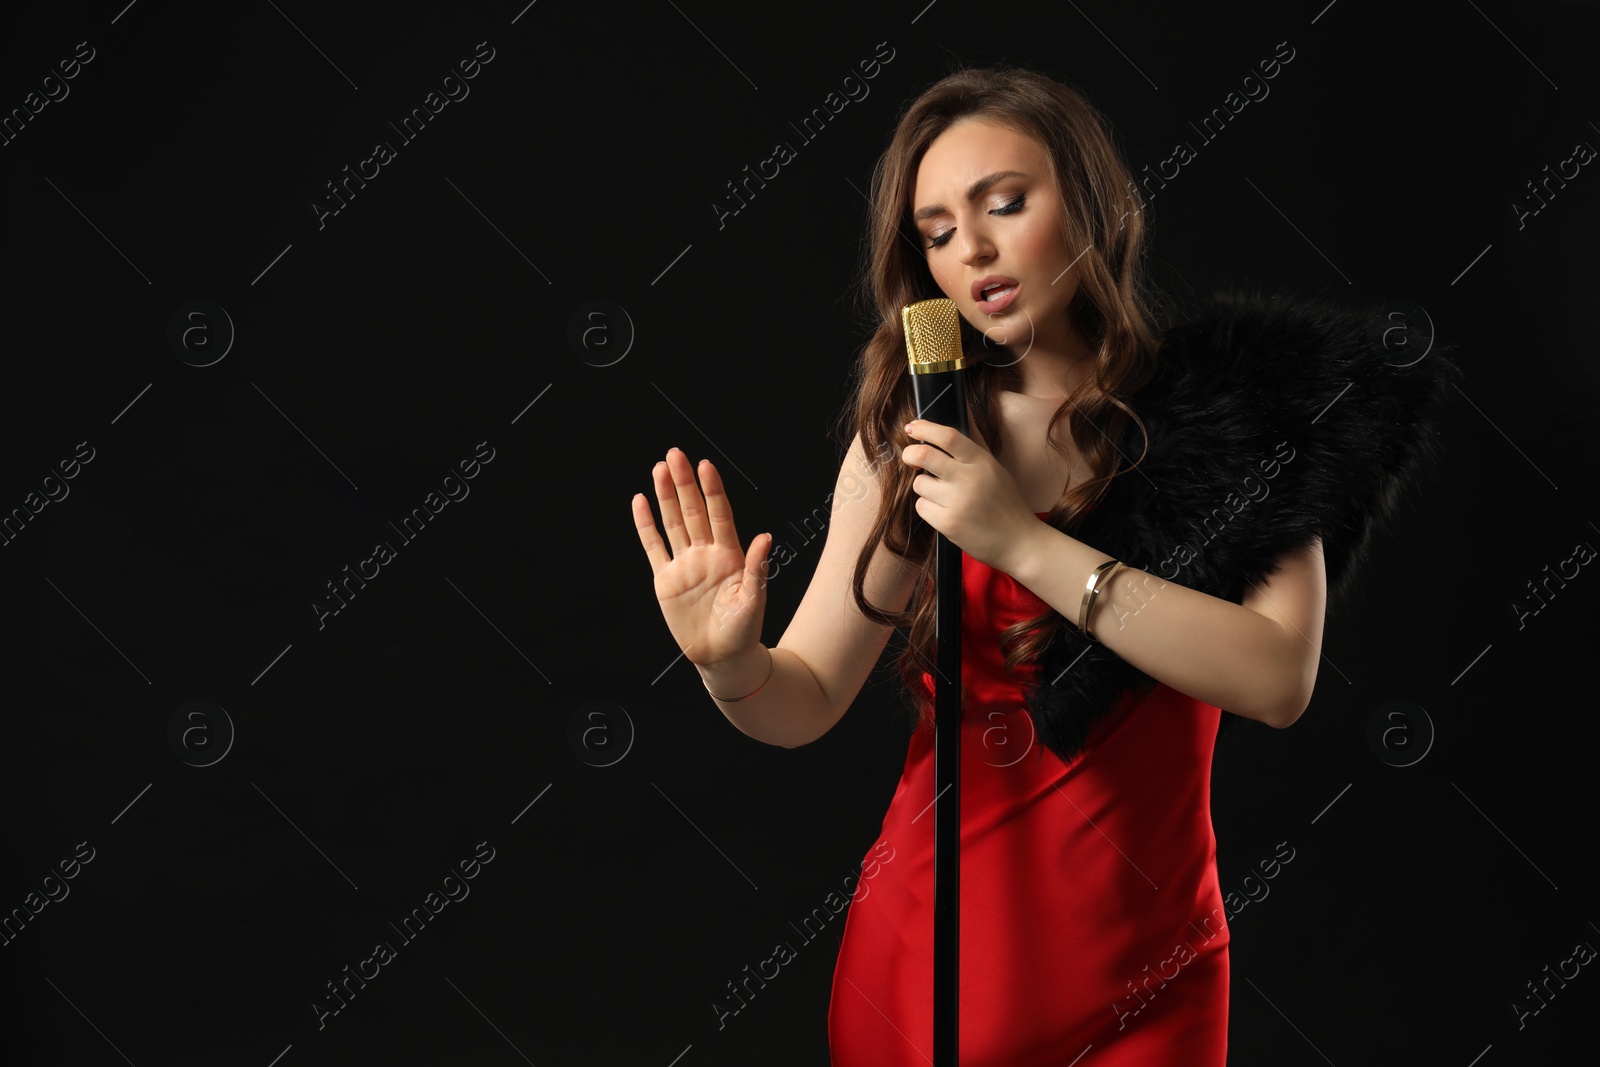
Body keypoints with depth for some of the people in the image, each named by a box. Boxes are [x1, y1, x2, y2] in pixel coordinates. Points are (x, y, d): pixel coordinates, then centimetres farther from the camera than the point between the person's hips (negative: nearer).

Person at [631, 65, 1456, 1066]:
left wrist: (1024, 540, -23)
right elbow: (807, 701, -3)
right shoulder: (909, 435, -1)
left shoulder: (1232, 411, -6)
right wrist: (732, 662, -25)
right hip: (924, 948, 2)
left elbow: (1280, 680, -18)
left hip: (1140, 975, -1)